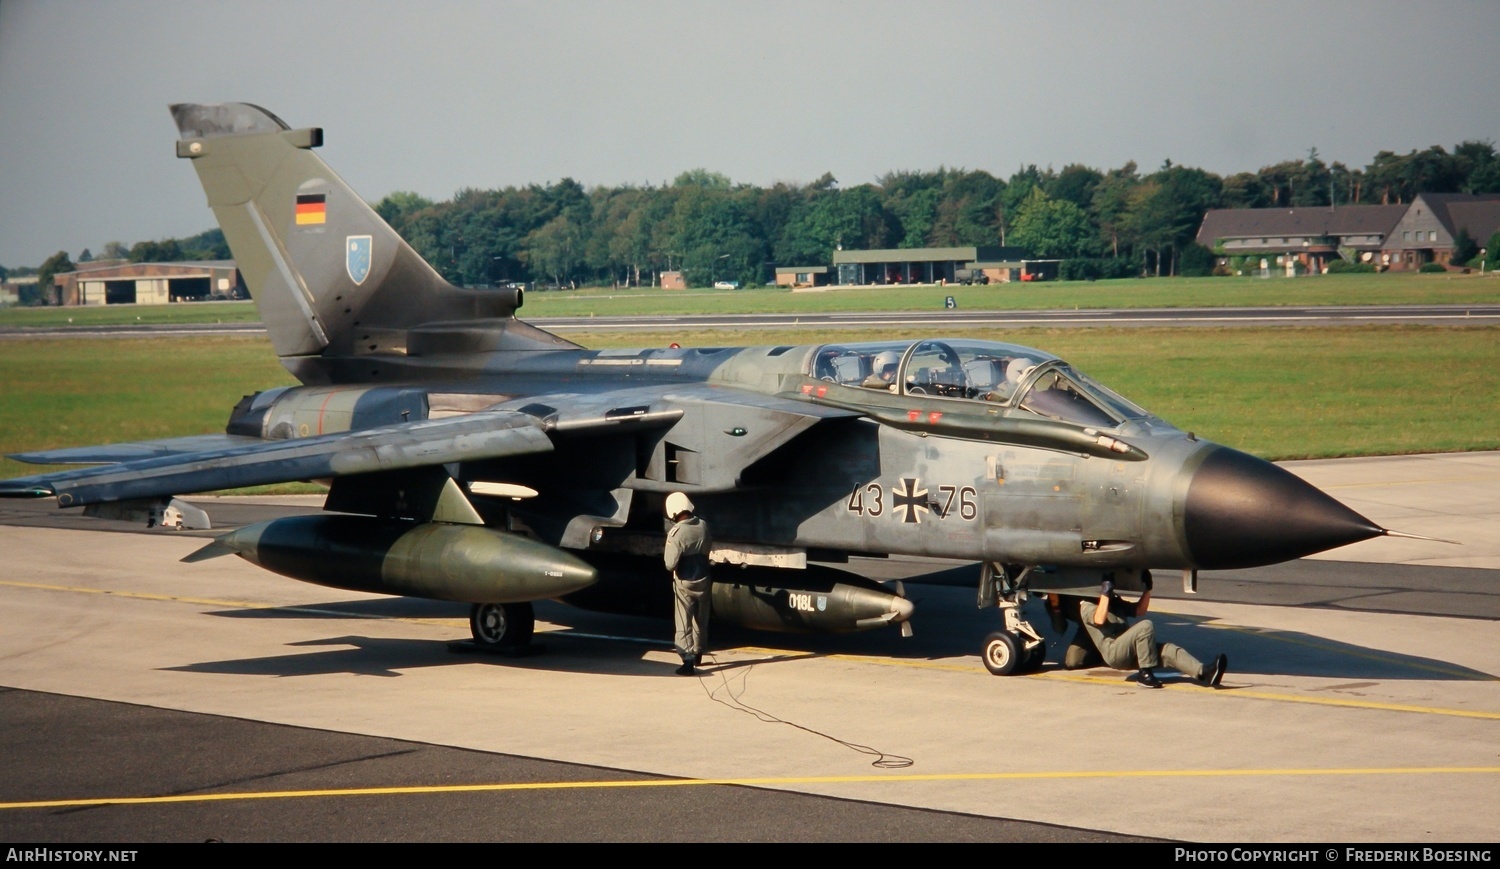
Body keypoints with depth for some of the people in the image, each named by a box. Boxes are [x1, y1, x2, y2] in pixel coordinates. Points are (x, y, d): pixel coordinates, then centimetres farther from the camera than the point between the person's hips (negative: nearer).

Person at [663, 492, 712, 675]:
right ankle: (697, 654, 36)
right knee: (700, 620, 20)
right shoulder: (703, 526, -5)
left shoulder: (676, 533, -23)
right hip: (703, 579, 6)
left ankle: (688, 661, -9)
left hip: (685, 583, -5)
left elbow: (670, 564, -22)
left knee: (684, 623, -1)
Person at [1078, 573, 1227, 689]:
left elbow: (1139, 610, 28)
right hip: (1113, 652, -7)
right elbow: (1099, 619, -15)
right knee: (1146, 626, -28)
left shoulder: (1115, 602, 31)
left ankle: (1203, 673, -40)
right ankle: (1145, 674, -25)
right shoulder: (1087, 606, 6)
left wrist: (1147, 588, 18)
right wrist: (1105, 594, -15)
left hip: (1130, 654, 7)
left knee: (1167, 649, -18)